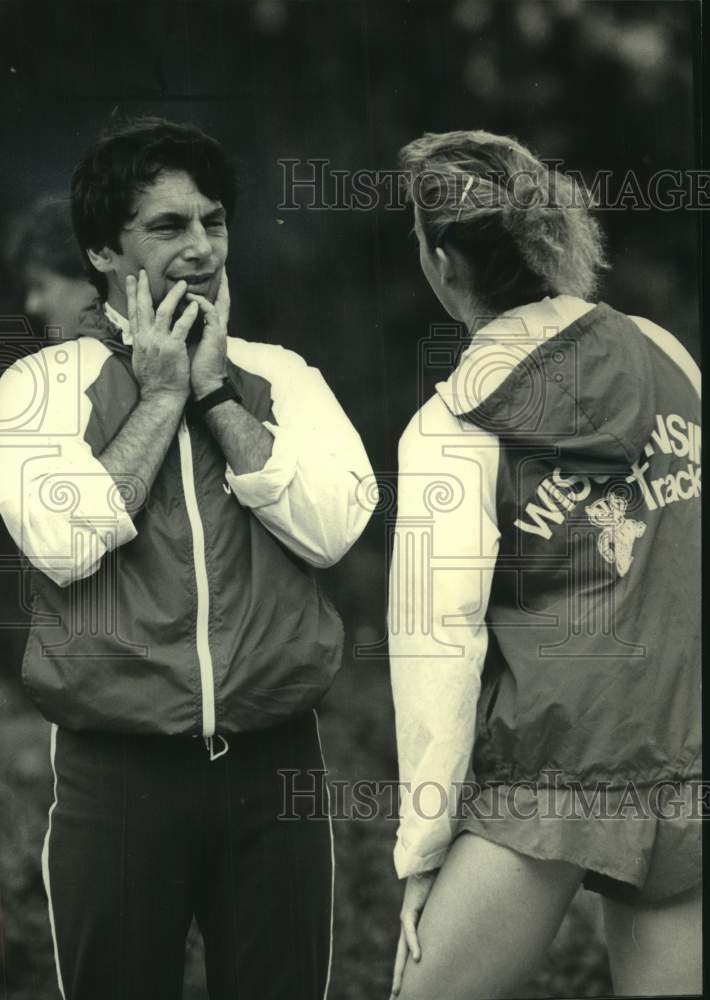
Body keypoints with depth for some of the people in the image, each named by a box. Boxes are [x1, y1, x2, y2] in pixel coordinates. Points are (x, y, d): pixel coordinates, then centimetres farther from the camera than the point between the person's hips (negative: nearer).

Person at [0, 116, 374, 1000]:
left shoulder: (281, 377, 9)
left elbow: (331, 528, -6)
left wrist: (215, 390, -6)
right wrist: (162, 396, -8)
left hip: (274, 762, 2)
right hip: (117, 771, -2)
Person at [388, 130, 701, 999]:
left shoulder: (452, 429, -8)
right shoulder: (665, 356, 3)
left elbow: (436, 646, -9)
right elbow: (692, 555, 8)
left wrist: (421, 849, -3)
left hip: (542, 788, -4)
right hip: (684, 779, 4)